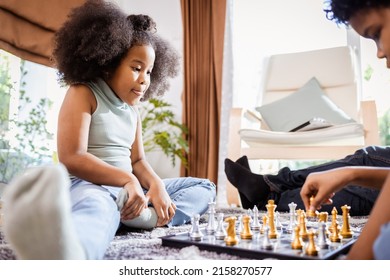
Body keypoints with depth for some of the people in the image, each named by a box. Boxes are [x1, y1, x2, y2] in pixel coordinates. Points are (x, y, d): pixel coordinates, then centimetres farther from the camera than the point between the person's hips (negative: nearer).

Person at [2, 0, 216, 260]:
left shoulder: (132, 109, 17)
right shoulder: (83, 94, -5)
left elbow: (137, 160, 13)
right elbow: (72, 158, -17)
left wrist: (156, 184, -9)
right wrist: (126, 178, -19)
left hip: (128, 189, 8)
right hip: (89, 185, -8)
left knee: (204, 186, 4)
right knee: (96, 205, -44)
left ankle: (150, 217, -30)